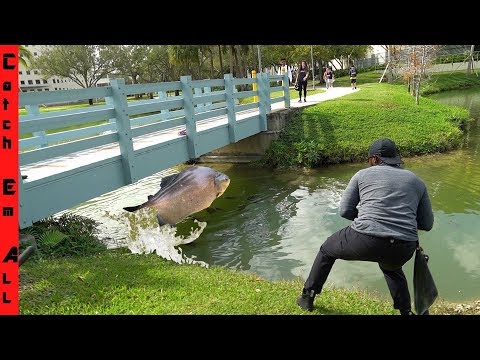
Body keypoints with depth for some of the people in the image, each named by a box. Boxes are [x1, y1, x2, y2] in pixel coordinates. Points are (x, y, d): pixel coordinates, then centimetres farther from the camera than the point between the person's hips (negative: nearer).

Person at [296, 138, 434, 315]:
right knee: (391, 267, 41)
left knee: (327, 250, 26)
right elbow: (427, 224, 17)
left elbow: (345, 211, 8)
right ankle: (406, 311, 40)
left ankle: (307, 297, 35)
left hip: (366, 240, -3)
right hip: (402, 250, 4)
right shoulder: (417, 181, 17)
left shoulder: (363, 174, 10)